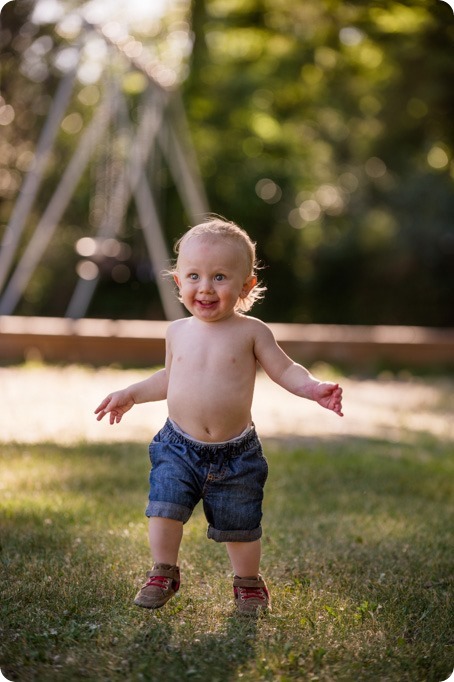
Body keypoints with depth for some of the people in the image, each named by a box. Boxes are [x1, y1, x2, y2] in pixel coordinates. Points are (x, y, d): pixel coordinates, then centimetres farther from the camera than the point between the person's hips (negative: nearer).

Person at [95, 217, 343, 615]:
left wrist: (313, 388, -20)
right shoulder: (178, 332, 4)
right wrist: (131, 395, 19)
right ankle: (164, 574, 11)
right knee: (164, 510, -11)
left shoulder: (251, 332, -6)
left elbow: (284, 369, -3)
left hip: (235, 453, -2)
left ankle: (248, 582, 31)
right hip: (179, 447, 2)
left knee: (240, 525, 8)